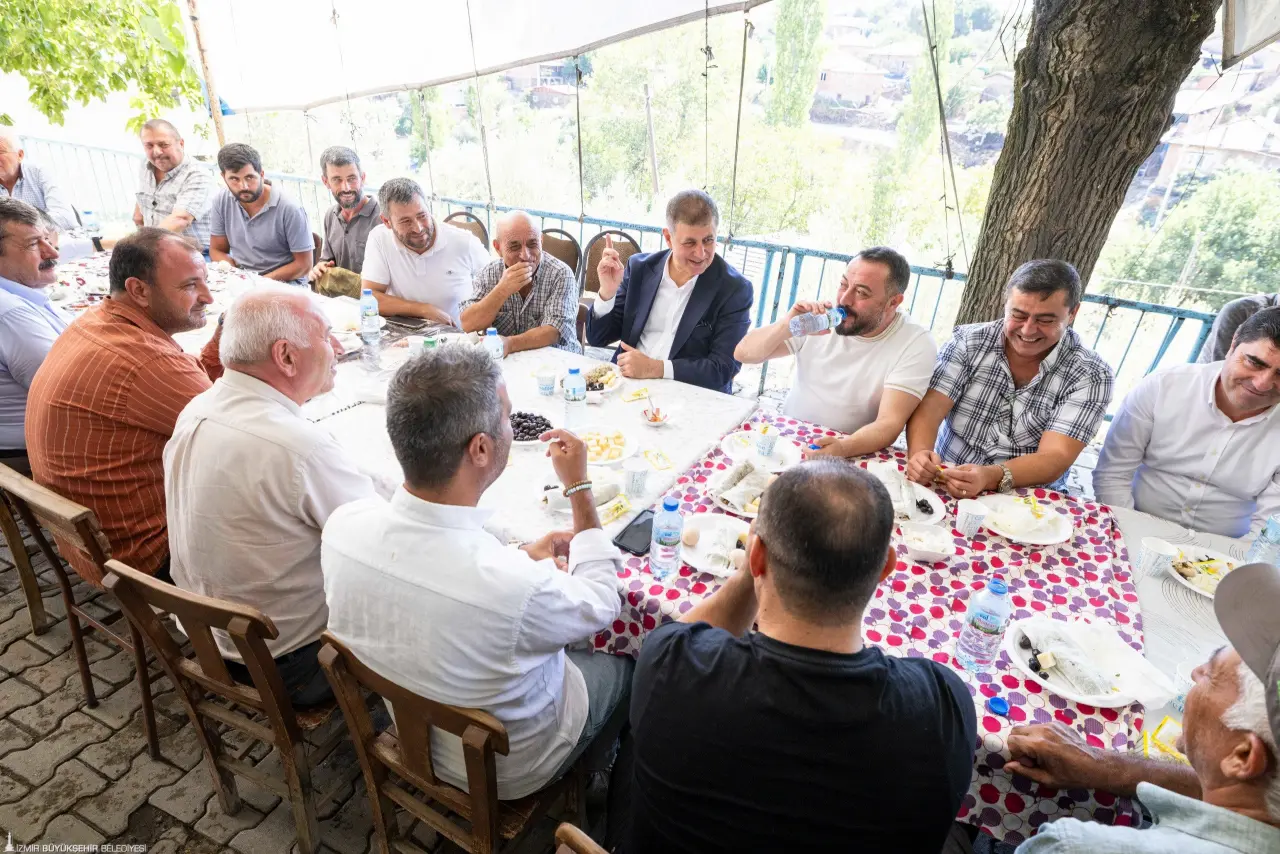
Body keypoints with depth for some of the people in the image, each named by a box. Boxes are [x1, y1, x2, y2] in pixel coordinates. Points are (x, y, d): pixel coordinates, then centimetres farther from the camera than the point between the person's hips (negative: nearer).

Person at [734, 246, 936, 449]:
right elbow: (743, 354, -4)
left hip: (847, 461, -1)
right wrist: (786, 326, -22)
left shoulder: (917, 345, -12)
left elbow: (889, 423, -20)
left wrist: (843, 448, -39)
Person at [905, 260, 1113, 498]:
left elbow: (1055, 457, -17)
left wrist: (991, 477, -37)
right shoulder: (968, 341, -4)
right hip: (944, 488, 1)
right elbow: (929, 409, -12)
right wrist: (920, 453, -35)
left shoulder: (1090, 376, -7)